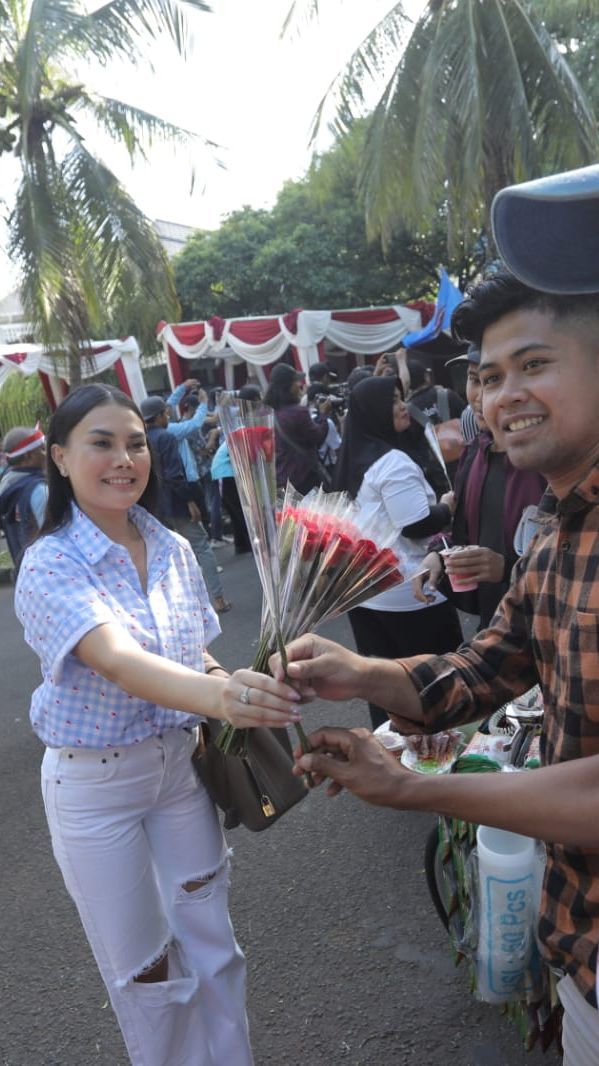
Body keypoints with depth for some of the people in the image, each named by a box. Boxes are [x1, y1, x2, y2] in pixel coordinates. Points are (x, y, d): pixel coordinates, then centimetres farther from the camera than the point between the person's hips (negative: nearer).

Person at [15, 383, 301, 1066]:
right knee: (144, 969, 14)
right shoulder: (51, 565, -20)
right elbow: (117, 660, -38)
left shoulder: (174, 550, -4)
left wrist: (236, 686, -8)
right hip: (94, 783, -4)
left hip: (181, 763, 4)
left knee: (212, 947, 17)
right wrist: (216, 695, -55)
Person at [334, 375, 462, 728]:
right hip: (406, 590, -8)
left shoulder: (355, 460, 11)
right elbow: (416, 526, -21)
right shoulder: (393, 462, -17)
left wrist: (434, 510, 16)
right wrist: (446, 508, -4)